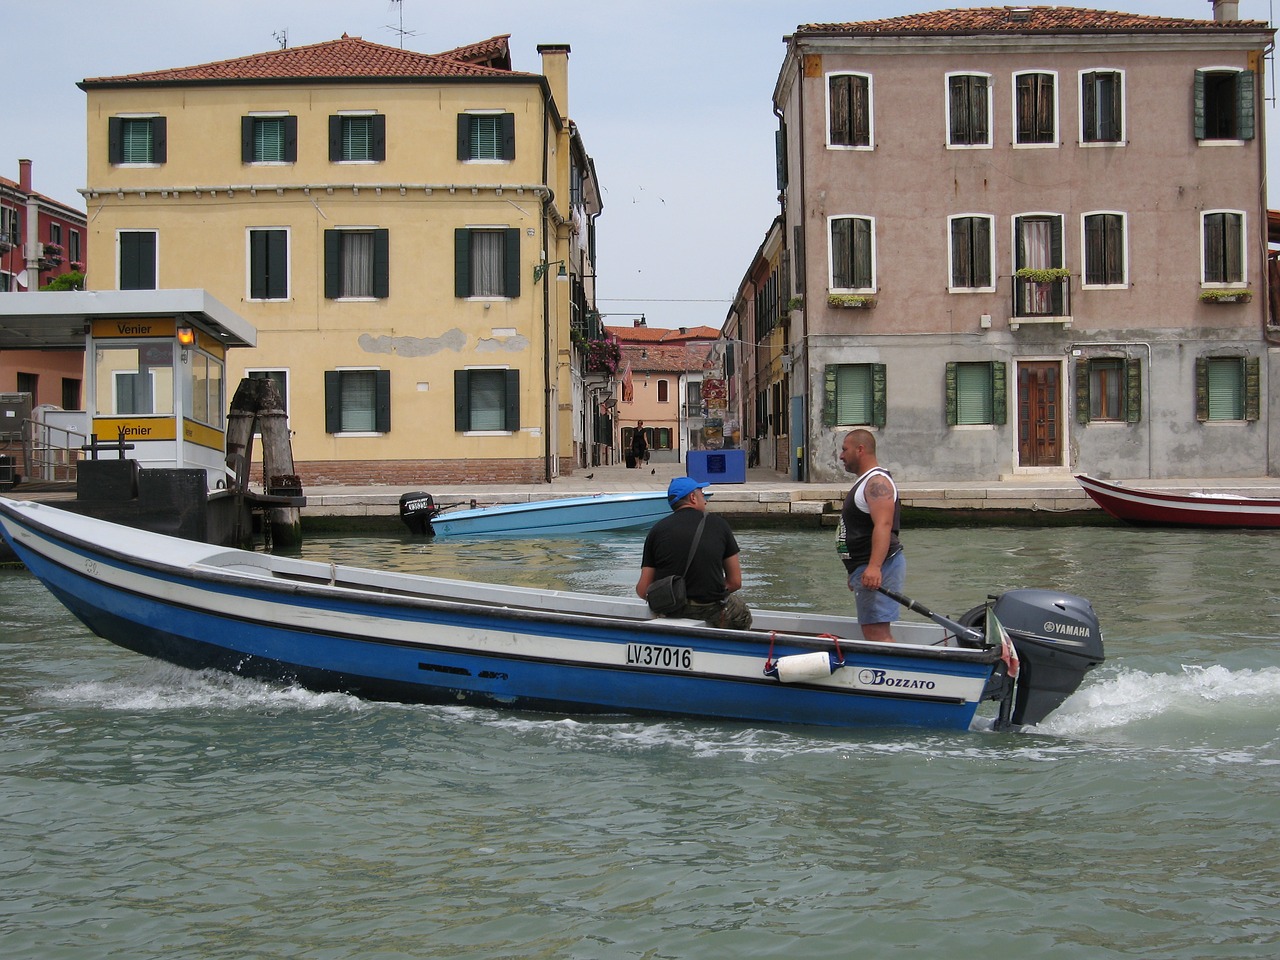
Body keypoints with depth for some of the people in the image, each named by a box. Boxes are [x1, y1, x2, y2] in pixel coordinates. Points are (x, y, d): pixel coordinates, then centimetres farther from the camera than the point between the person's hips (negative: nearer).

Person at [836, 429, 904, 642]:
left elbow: (883, 526, -27)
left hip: (877, 569, -11)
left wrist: (874, 567, -38)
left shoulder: (877, 481, -13)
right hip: (865, 568, 11)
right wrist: (856, 572, 33)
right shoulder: (865, 481, 22)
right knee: (871, 630, 10)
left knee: (876, 631, -18)